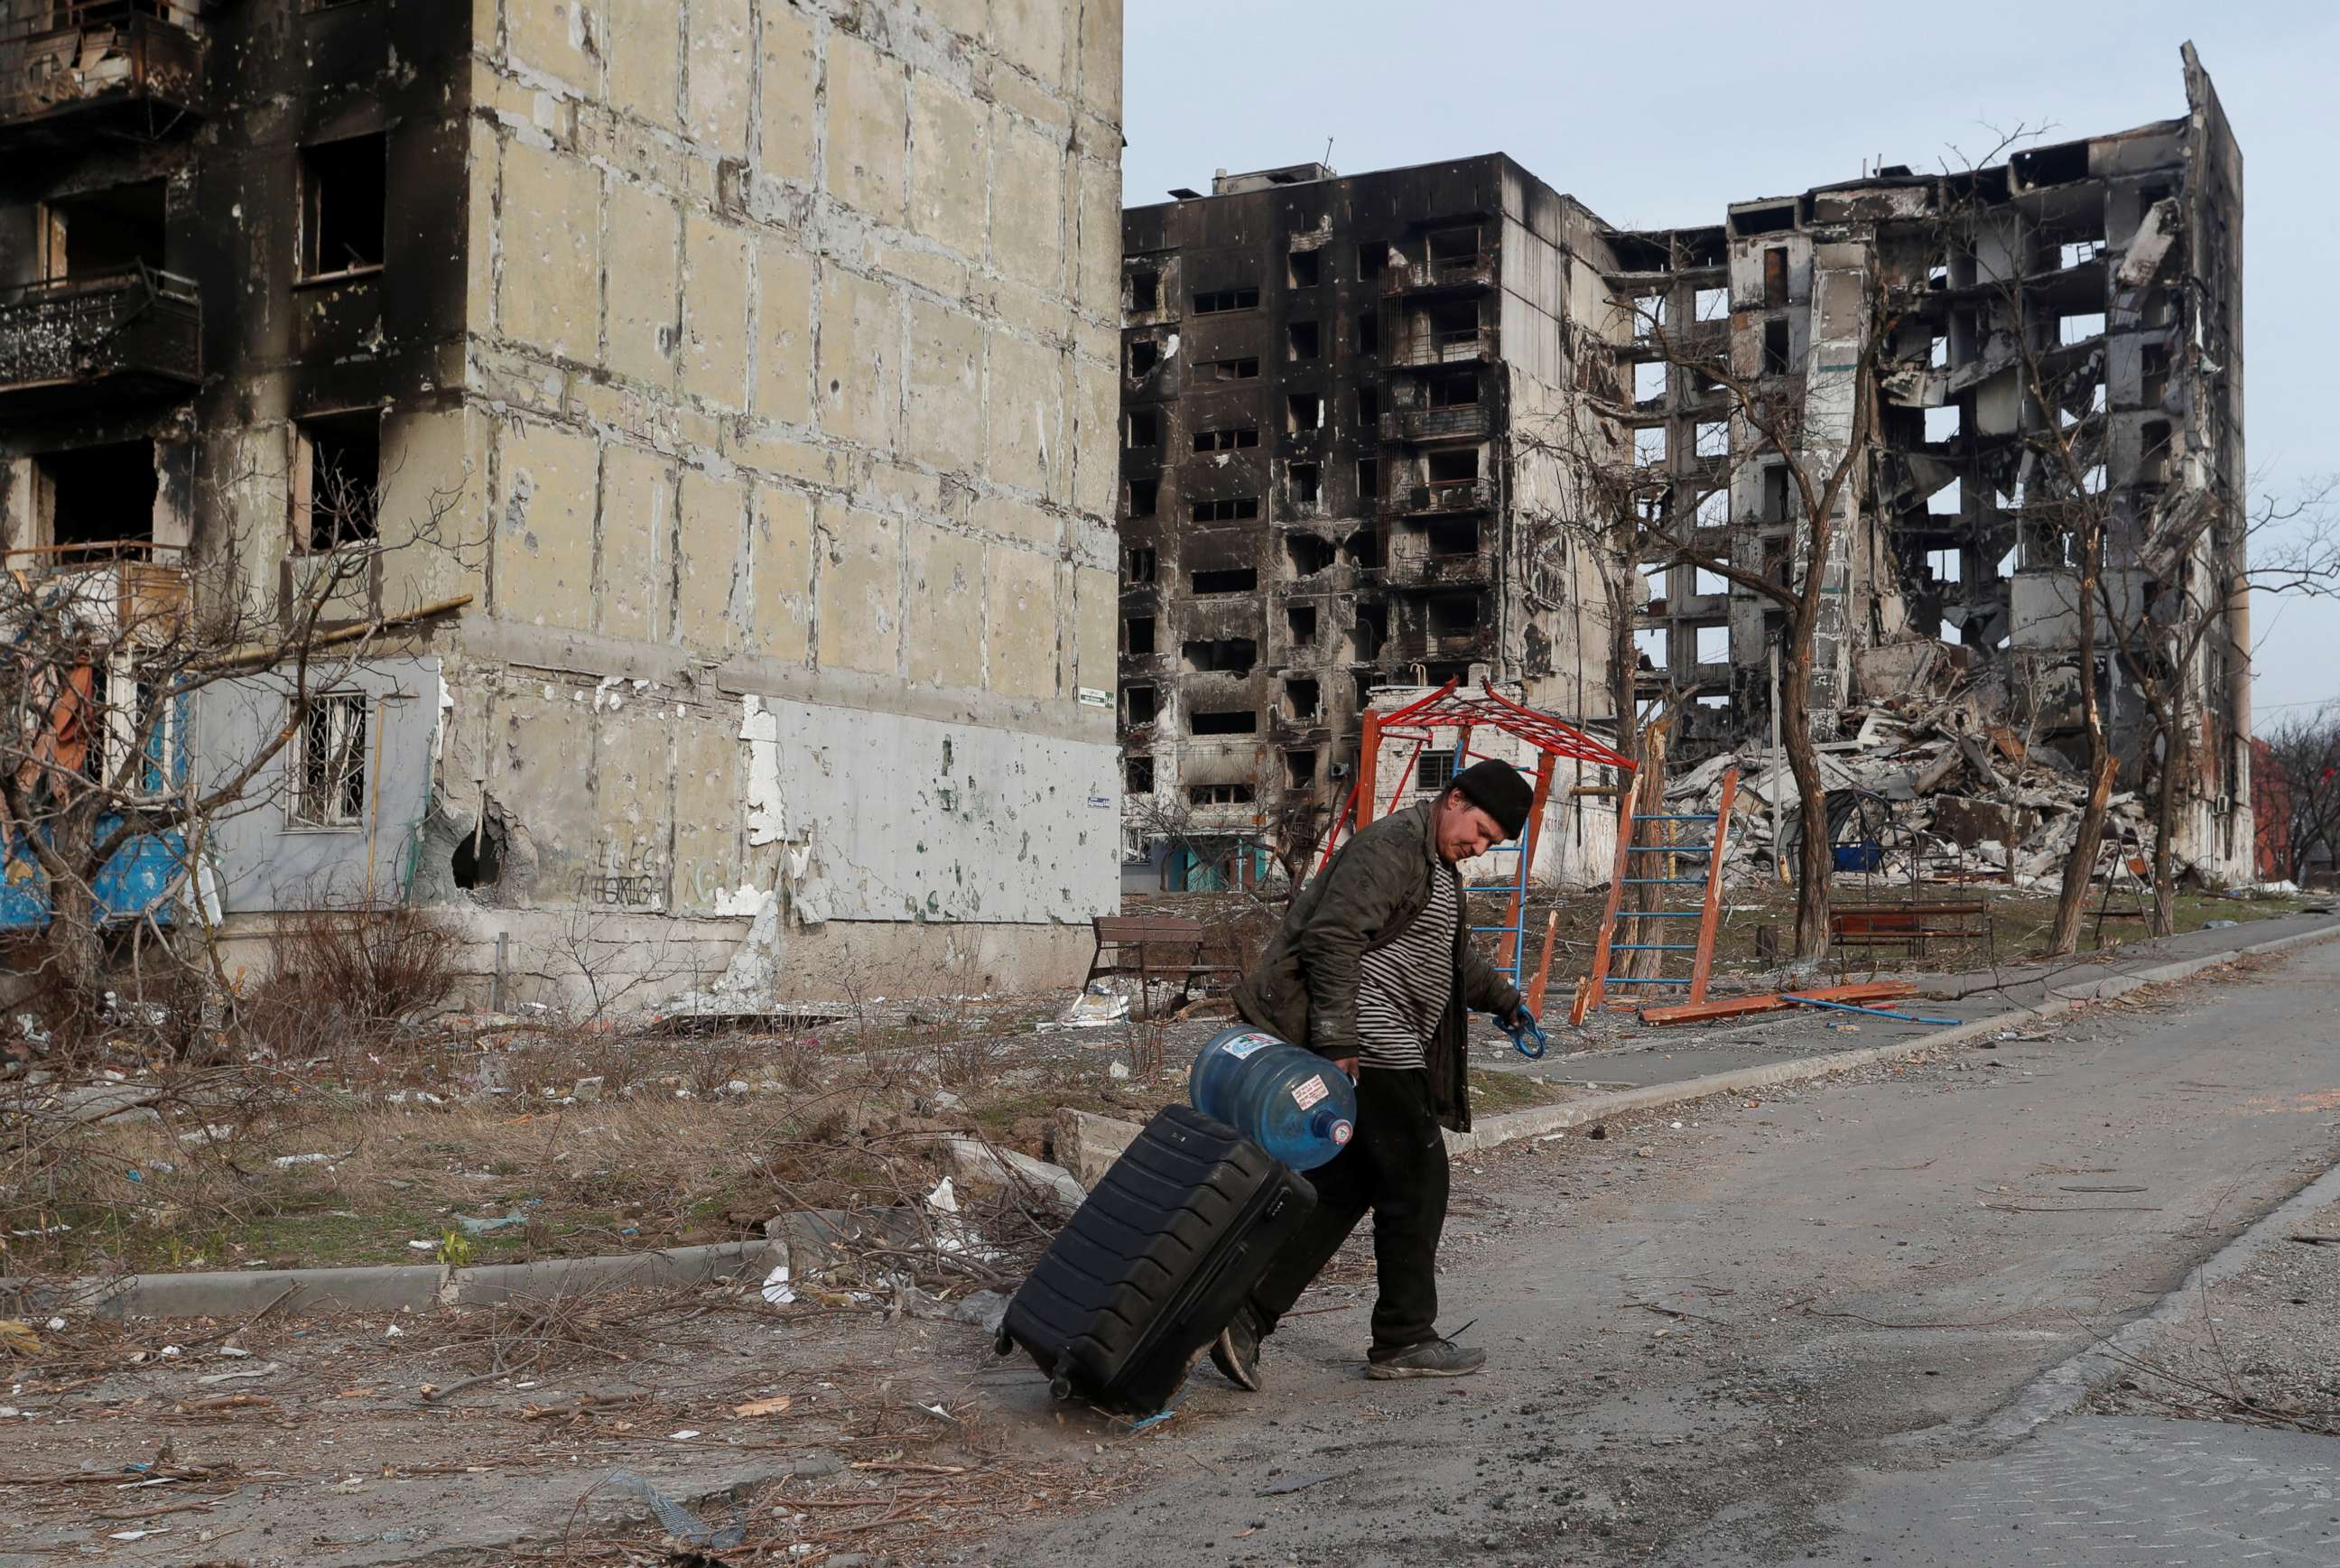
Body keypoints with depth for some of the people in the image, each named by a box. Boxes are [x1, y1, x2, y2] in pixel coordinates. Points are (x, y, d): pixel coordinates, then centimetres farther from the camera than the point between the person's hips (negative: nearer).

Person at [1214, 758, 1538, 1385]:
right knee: (1415, 1186, 0)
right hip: (1373, 1049, -10)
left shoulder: (1440, 869, 23)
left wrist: (1504, 1001, 47)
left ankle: (1247, 1315, 7)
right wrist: (1338, 1042, -26)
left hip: (1361, 1049, 10)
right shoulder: (1392, 846, -12)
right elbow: (1333, 938, -22)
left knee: (1341, 1186, 9)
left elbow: (1457, 958, 41)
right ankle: (1404, 1340, 11)